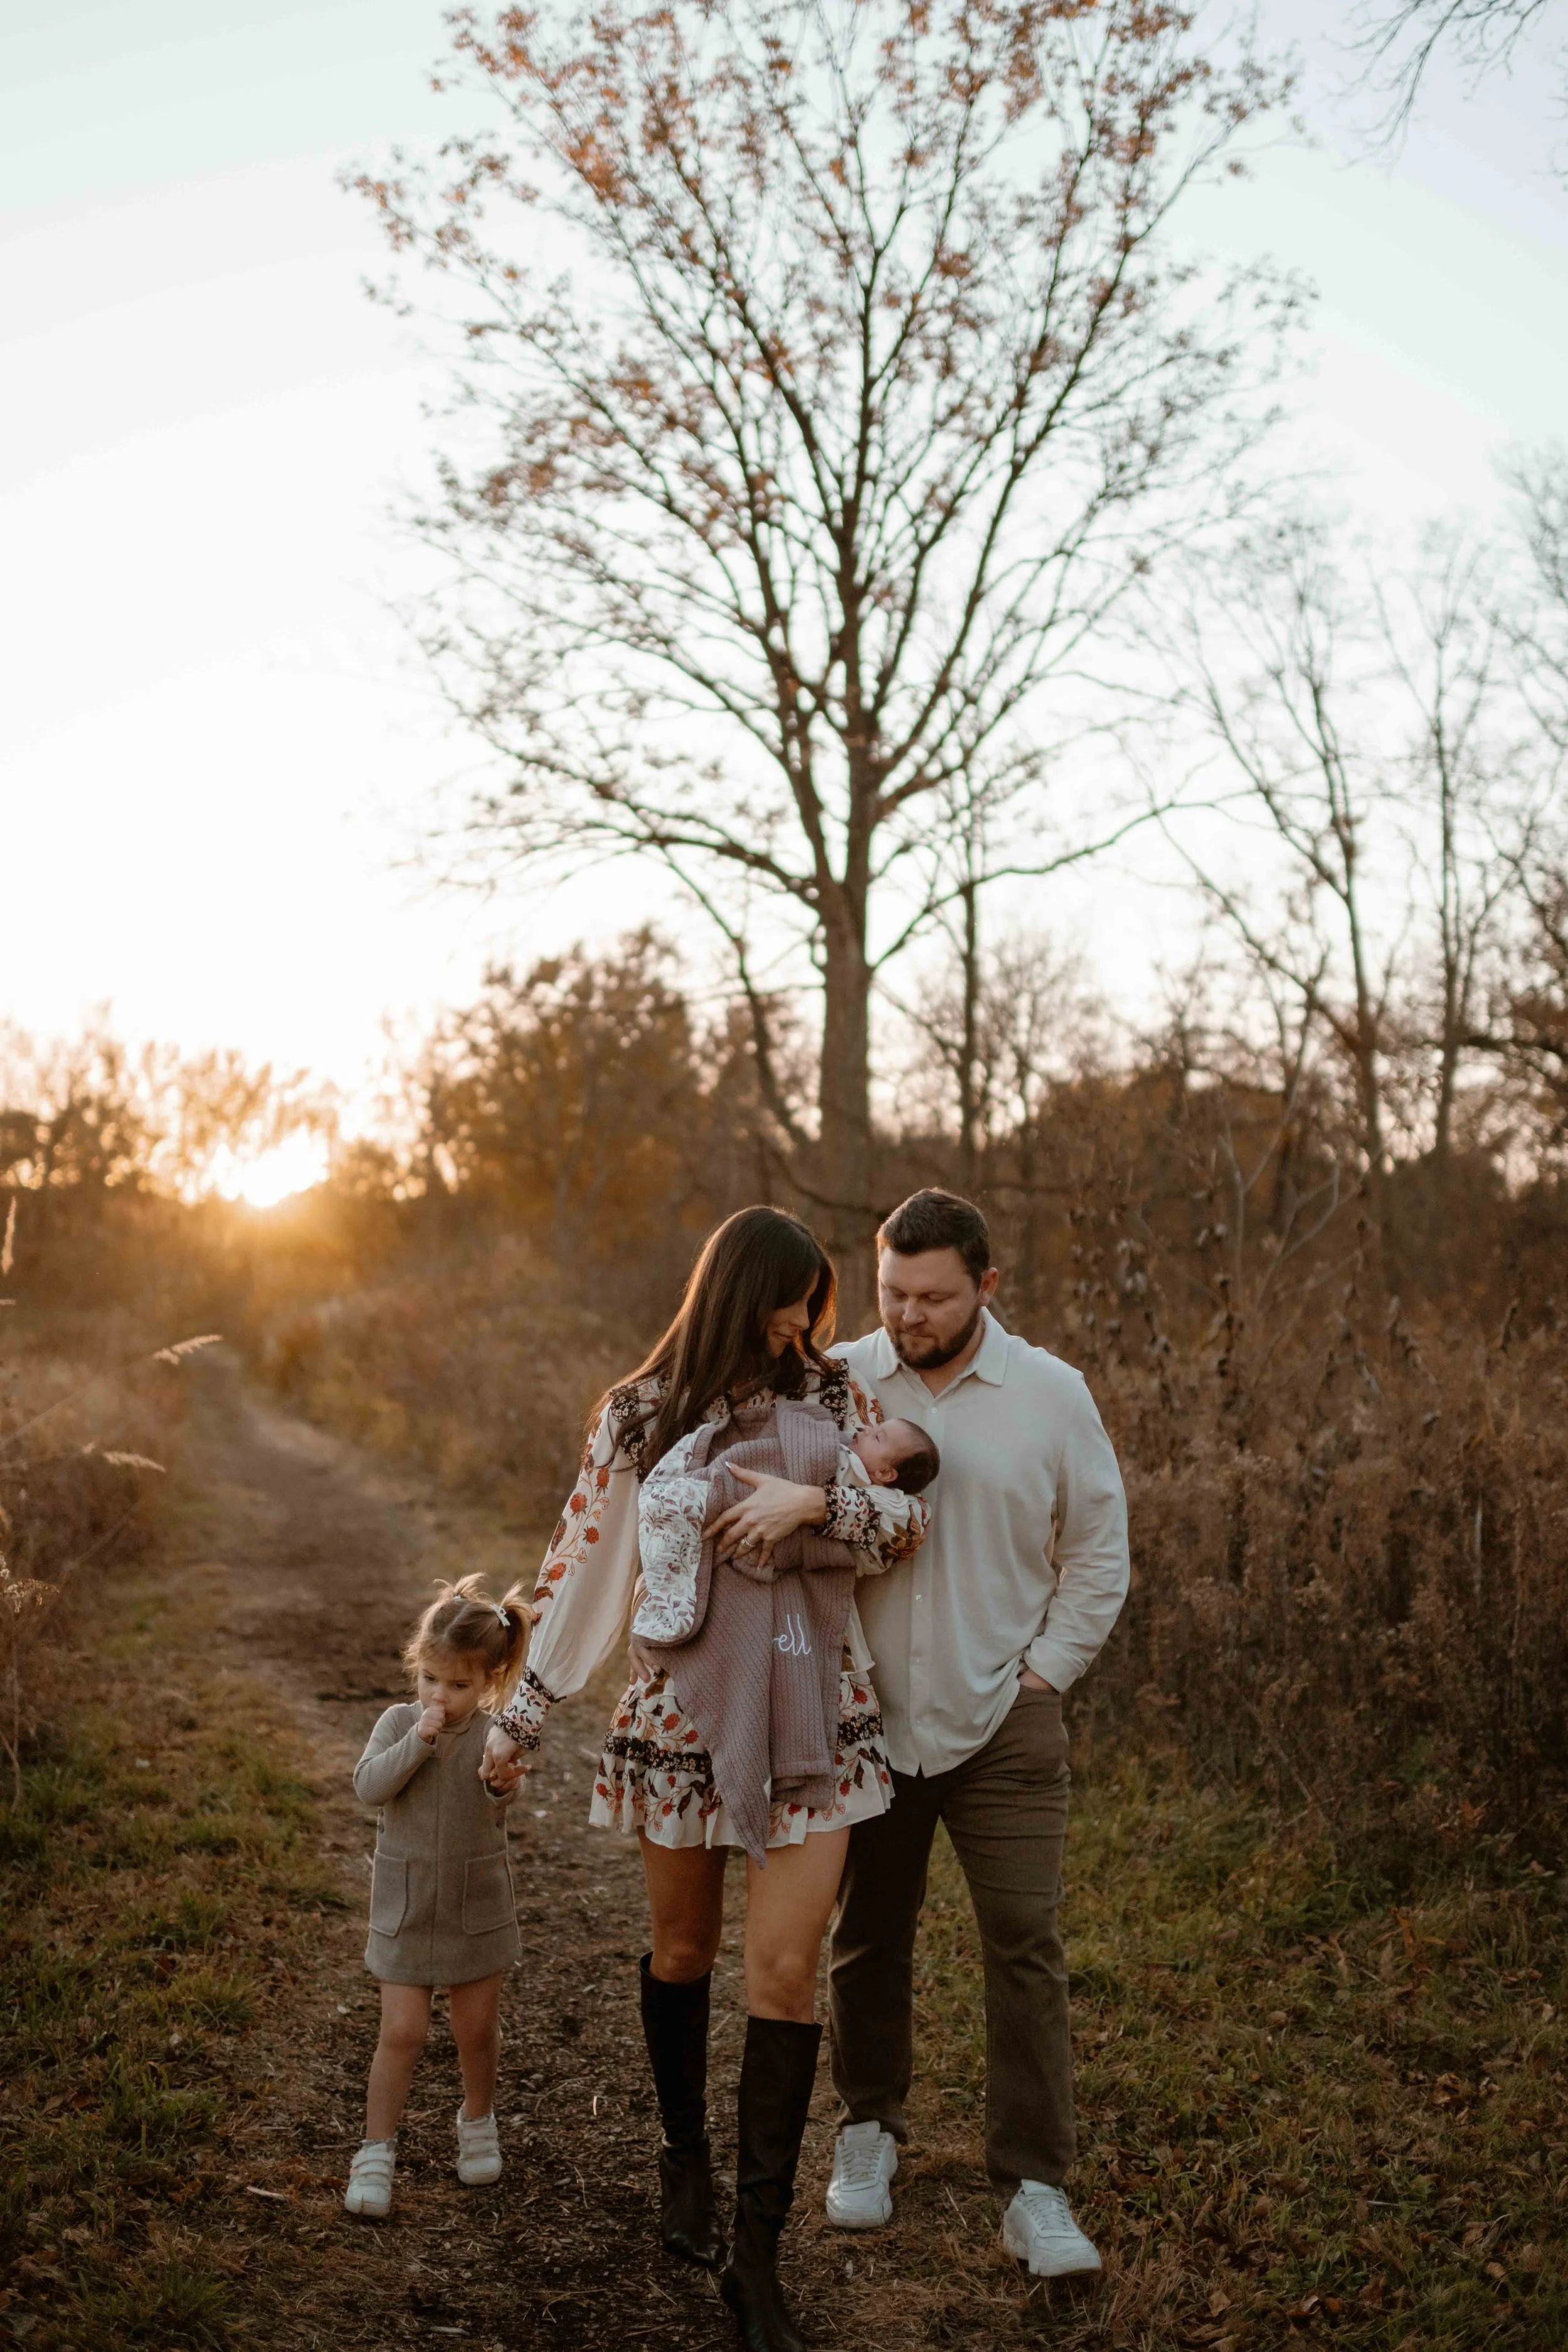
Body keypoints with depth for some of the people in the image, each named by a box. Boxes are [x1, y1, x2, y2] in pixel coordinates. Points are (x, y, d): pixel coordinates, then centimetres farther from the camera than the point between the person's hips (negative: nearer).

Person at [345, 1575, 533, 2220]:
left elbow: (498, 1807, -19)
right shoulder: (400, 1723, -6)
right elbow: (369, 1787, -19)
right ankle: (377, 2153, 12)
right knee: (402, 2033, -1)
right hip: (405, 1907, 0)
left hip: (476, 1908, 0)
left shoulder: (493, 1736, -9)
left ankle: (478, 2122, 39)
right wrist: (417, 1742, -28)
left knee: (477, 2028, 14)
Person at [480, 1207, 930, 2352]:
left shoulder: (835, 1396, 0)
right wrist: (524, 1717, 5)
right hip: (682, 1716, 0)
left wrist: (814, 1499, -22)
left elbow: (907, 1527, -2)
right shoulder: (640, 1417, -3)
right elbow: (584, 1567, 1)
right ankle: (685, 2161, 41)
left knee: (786, 1969, -4)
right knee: (683, 1952, 16)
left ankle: (757, 2255, 6)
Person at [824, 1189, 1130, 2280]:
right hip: (866, 1722, 1)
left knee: (1026, 1945, -2)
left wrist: (1044, 1671, -1)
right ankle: (870, 2131, 35)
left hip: (1002, 1722, -1)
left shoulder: (1052, 1394, -3)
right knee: (869, 1939, 14)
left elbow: (1099, 1555, 5)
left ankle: (1035, 2188, 10)